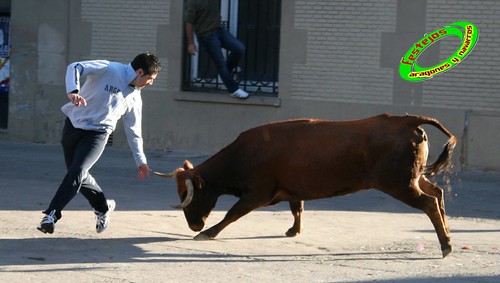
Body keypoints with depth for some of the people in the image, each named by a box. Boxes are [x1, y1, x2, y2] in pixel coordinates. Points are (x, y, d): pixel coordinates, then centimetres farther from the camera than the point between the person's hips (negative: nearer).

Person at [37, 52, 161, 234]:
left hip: (97, 134, 2)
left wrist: (141, 161, 20)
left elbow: (133, 131, 17)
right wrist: (72, 91, -37)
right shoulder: (109, 70, -11)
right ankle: (103, 207, 31)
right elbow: (74, 68, -18)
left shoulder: (134, 98, 6)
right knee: (80, 175, 4)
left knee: (77, 171, -20)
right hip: (73, 124, -2)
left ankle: (51, 215, -20)